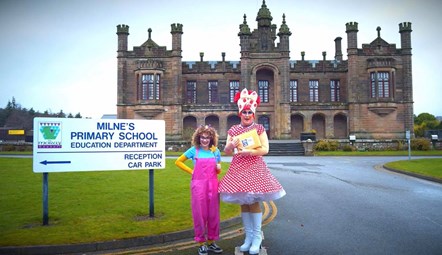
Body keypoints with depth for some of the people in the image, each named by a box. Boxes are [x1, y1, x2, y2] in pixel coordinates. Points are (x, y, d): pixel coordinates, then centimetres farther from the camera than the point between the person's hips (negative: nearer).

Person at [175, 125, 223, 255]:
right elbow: (178, 162, 6)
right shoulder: (194, 150, -1)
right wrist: (191, 171, -1)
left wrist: (218, 168, -7)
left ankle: (211, 241, 24)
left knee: (213, 214, 9)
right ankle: (202, 243, 16)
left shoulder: (215, 151, 6)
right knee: (200, 214, 3)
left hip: (213, 185, 3)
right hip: (198, 185, -3)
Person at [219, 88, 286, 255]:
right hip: (238, 168, 3)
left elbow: (265, 149, -7)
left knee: (254, 201, -6)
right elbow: (226, 152, 7)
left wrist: (249, 151, -20)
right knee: (243, 202, 6)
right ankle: (248, 236, 16)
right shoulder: (233, 130, 8)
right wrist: (231, 146, -15)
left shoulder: (259, 128, 1)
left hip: (255, 168, -3)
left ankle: (257, 236, 5)